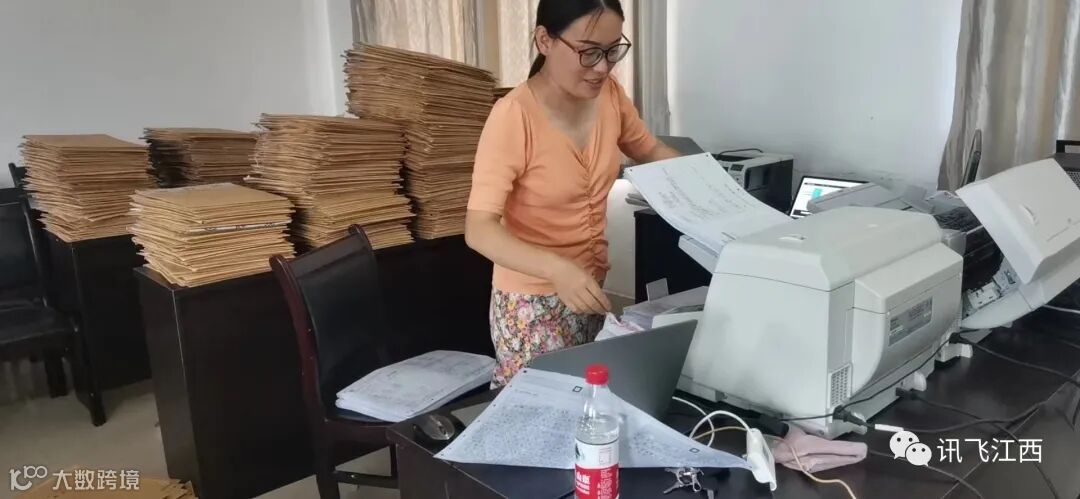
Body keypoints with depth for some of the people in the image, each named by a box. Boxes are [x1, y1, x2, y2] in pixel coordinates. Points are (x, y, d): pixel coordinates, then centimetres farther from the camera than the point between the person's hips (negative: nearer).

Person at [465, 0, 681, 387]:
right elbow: (480, 230, -27)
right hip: (532, 301, -6)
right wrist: (557, 269, -42)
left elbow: (649, 151, 13)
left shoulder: (609, 94, -5)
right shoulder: (514, 117, -24)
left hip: (591, 285, 6)